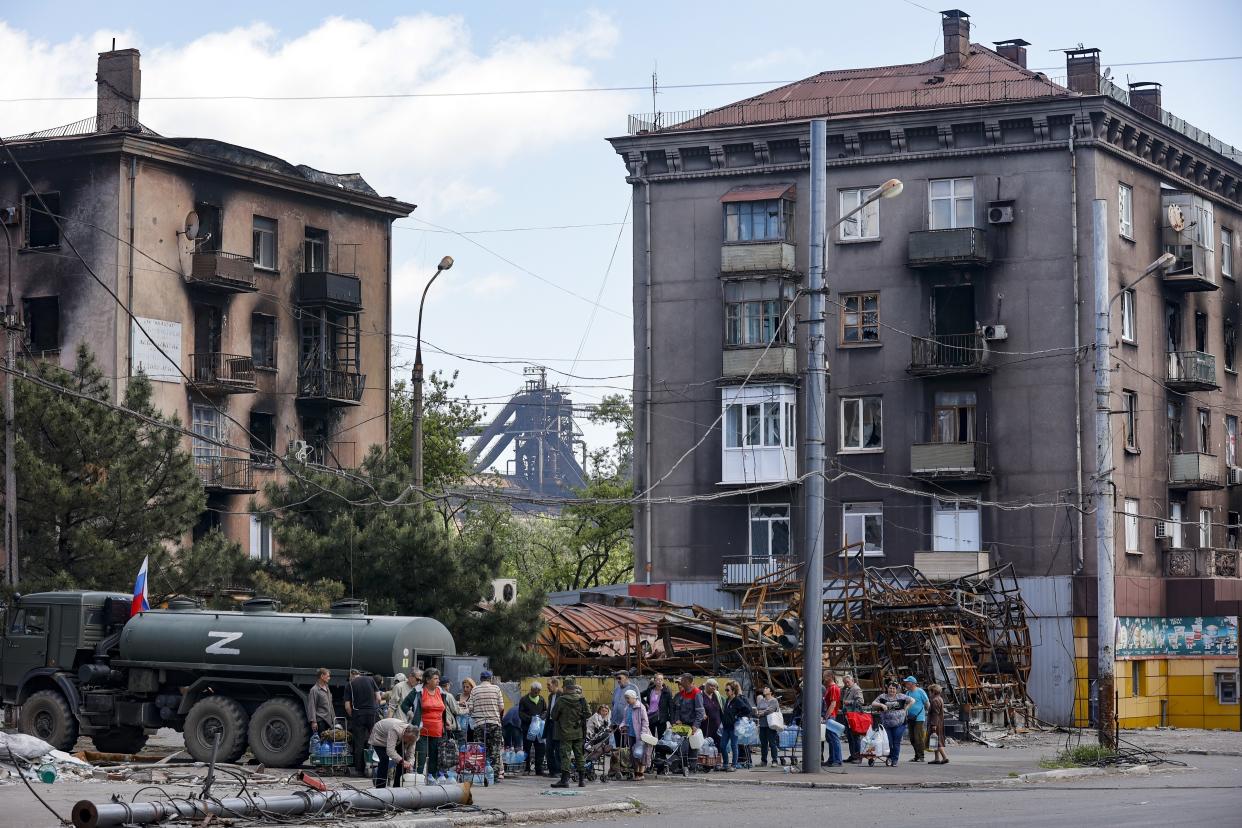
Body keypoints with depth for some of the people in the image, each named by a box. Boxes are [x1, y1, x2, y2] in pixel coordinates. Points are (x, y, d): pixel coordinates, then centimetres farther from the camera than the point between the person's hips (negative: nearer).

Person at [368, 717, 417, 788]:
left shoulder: (412, 736, -24)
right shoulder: (395, 730, -43)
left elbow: (410, 754, -19)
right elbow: (390, 750, -48)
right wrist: (402, 761, -56)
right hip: (379, 736, -6)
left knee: (403, 758, -8)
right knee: (384, 759, -22)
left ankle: (398, 786, 2)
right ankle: (380, 787, -17)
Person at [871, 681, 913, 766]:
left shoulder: (901, 696, 7)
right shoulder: (883, 697, 7)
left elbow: (912, 701, 12)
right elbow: (873, 704, 4)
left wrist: (905, 708, 2)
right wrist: (881, 705, -13)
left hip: (899, 724, 0)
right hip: (886, 724, 1)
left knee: (896, 743, -2)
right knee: (888, 742, 0)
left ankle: (894, 759, 6)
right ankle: (889, 758, 18)